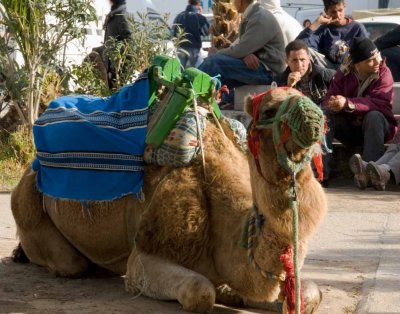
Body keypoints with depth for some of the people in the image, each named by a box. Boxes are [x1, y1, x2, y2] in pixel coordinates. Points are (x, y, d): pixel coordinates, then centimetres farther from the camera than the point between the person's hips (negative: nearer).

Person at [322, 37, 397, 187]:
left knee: (374, 116, -35)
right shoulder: (343, 73, -4)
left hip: (374, 127, -3)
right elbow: (328, 100, -10)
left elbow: (380, 103, -28)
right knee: (325, 115, -21)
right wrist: (333, 104, -37)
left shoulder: (384, 73, -13)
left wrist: (348, 103, -41)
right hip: (349, 128, 3)